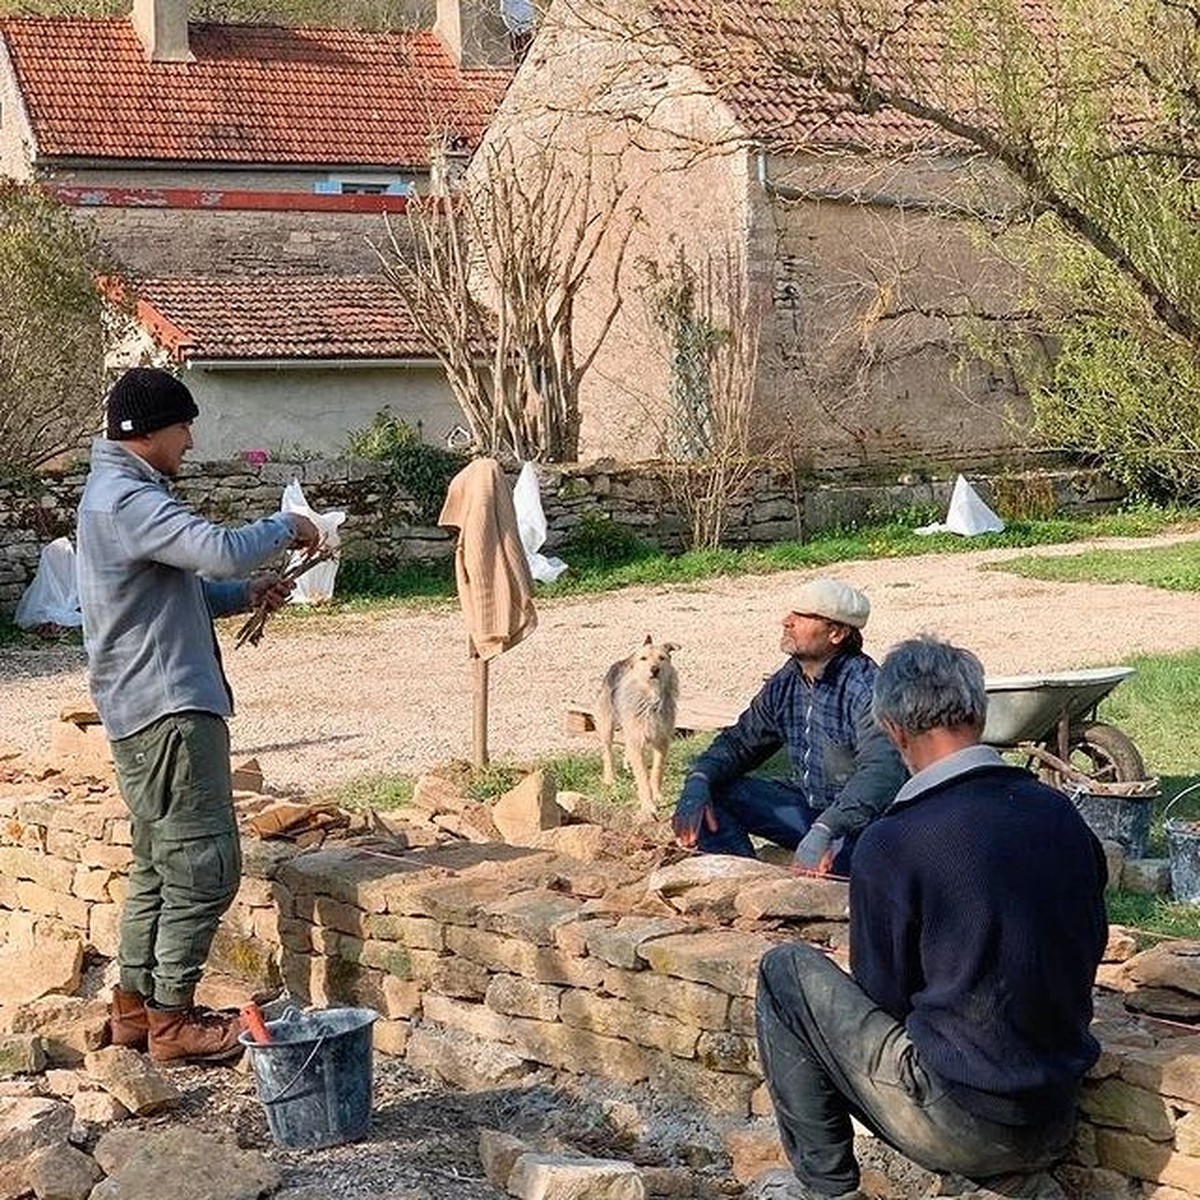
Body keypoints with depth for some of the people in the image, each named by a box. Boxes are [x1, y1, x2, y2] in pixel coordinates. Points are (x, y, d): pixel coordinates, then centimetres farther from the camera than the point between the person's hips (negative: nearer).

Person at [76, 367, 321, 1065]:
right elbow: (220, 552, -29)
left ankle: (135, 1006, 21)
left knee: (162, 864, 16)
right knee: (205, 862, -7)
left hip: (148, 711, 11)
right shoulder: (129, 500, -17)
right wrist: (287, 528, -11)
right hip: (169, 710, -11)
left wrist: (245, 595, 10)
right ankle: (172, 1020, -3)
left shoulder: (119, 492, 18)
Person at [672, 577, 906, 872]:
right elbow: (740, 742, 12)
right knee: (709, 795, -4)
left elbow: (882, 772, -34)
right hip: (806, 809, 8)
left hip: (860, 822, -8)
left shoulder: (863, 688, -22)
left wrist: (824, 830, -45)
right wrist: (697, 783, -9)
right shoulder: (785, 684, 3)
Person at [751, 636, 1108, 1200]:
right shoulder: (1060, 814, 2)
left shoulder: (891, 842, -15)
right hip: (1056, 1128, 7)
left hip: (959, 1127, -7)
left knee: (785, 971, 8)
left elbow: (882, 996, -4)